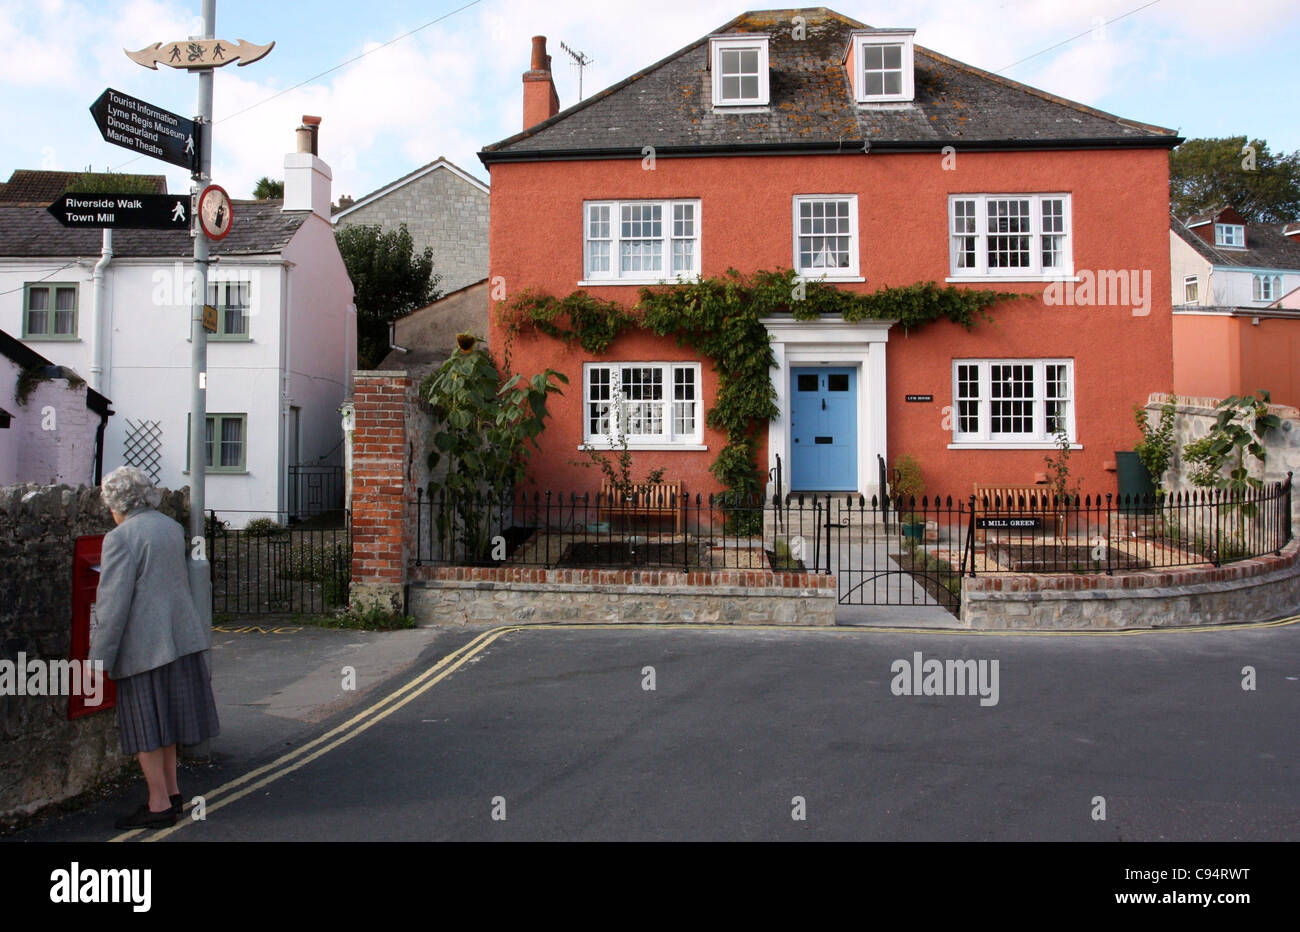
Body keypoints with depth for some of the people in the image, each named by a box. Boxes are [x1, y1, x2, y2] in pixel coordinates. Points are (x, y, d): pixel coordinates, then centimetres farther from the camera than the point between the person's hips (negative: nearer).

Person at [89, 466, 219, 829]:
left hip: (143, 645, -8)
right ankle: (172, 793, 25)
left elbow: (113, 604, -15)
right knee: (166, 718, 17)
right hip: (181, 637, 8)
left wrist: (99, 659, -10)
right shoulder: (172, 527, 10)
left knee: (146, 728, 2)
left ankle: (159, 805, 9)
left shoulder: (120, 538, -13)